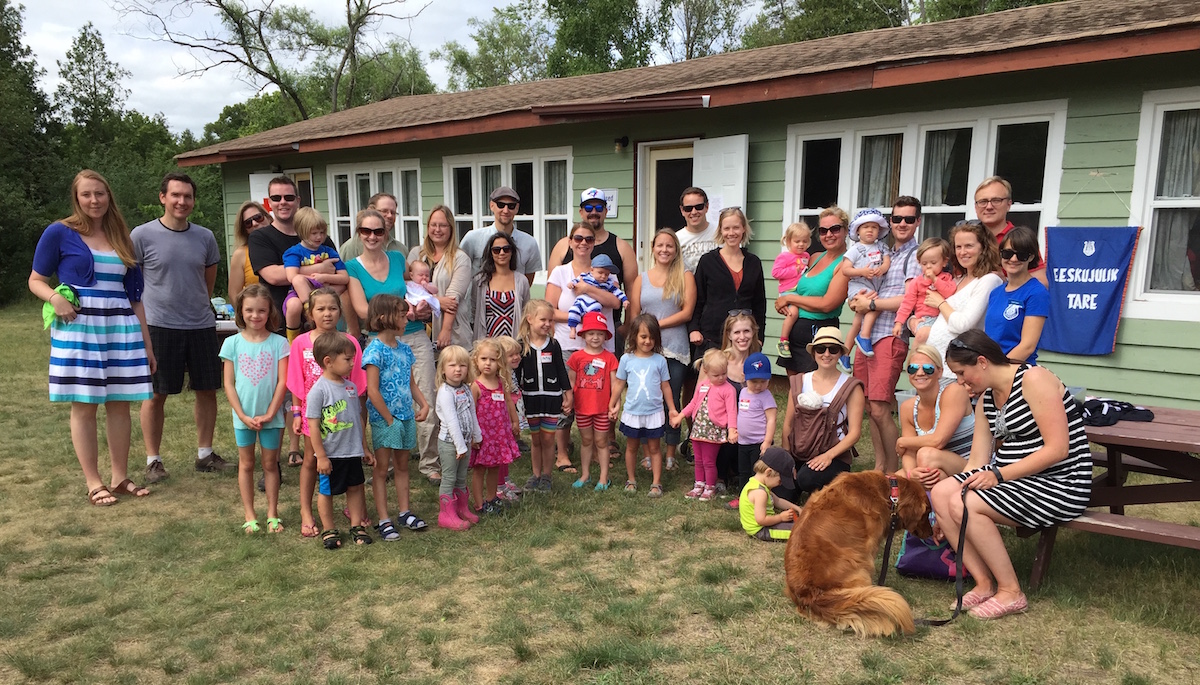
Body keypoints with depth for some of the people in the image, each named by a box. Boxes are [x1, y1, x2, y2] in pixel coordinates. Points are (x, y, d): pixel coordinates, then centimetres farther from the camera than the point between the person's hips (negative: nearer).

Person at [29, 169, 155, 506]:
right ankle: (94, 483, 8)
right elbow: (36, 280, 4)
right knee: (84, 406, 0)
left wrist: (146, 340, 12)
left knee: (120, 403, 6)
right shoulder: (59, 232, -1)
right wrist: (55, 297, -19)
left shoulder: (121, 238, 13)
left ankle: (120, 478, 16)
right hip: (78, 328, -4)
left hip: (121, 329, 4)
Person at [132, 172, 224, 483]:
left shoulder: (205, 237, 5)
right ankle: (153, 459, 16)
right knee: (156, 393, 3)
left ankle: (204, 453, 22)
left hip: (201, 325, 4)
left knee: (207, 389, 8)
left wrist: (198, 304, 15)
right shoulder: (142, 236, -5)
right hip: (159, 326, -3)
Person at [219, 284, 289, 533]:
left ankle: (272, 514, 18)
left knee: (270, 464, 9)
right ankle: (250, 516, 21)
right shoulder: (233, 343, -2)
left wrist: (269, 414, -13)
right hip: (243, 416, 1)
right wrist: (243, 415, -9)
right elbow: (229, 384, -2)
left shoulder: (279, 343, -5)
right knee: (246, 464, 11)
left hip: (271, 416, -1)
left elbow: (282, 382, -7)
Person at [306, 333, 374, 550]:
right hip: (330, 455, -6)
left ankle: (357, 526, 27)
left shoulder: (351, 387, 4)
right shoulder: (319, 390, -16)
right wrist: (321, 456, -16)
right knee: (326, 492, 10)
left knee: (355, 488, 14)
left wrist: (364, 448, 15)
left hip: (353, 452, 6)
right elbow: (313, 426, -16)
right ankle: (328, 530, 25)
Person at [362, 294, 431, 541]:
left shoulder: (404, 349, 8)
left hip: (406, 417, 7)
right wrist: (389, 419, -15)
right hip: (384, 419, -7)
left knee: (402, 465, 17)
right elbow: (372, 391, -18)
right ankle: (383, 519, 10)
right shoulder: (375, 351, -14)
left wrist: (424, 404, 1)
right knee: (382, 469, 4)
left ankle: (405, 511, 28)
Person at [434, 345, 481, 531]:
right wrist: (460, 446, -22)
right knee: (449, 479, 1)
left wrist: (476, 436, 23)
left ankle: (462, 509, 30)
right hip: (449, 443, -7)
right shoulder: (445, 392, -19)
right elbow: (451, 421, -22)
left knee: (461, 478, 18)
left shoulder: (466, 389, 6)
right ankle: (446, 515, 10)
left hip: (465, 441, 7)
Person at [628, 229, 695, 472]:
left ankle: (670, 454, 13)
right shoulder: (641, 279, 12)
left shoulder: (685, 277, 6)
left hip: (675, 349, -2)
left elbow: (687, 313, -4)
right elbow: (633, 316, 7)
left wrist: (657, 324, -9)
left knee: (672, 402, 2)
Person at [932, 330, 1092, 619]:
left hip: (1060, 484, -8)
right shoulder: (985, 399, 9)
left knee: (964, 505, -24)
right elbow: (978, 461, 7)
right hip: (1014, 478, 9)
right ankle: (984, 583, -3)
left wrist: (999, 475, -24)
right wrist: (946, 522, 3)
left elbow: (1058, 449, -21)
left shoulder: (1033, 379, -15)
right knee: (940, 492, -9)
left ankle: (1011, 592, -8)